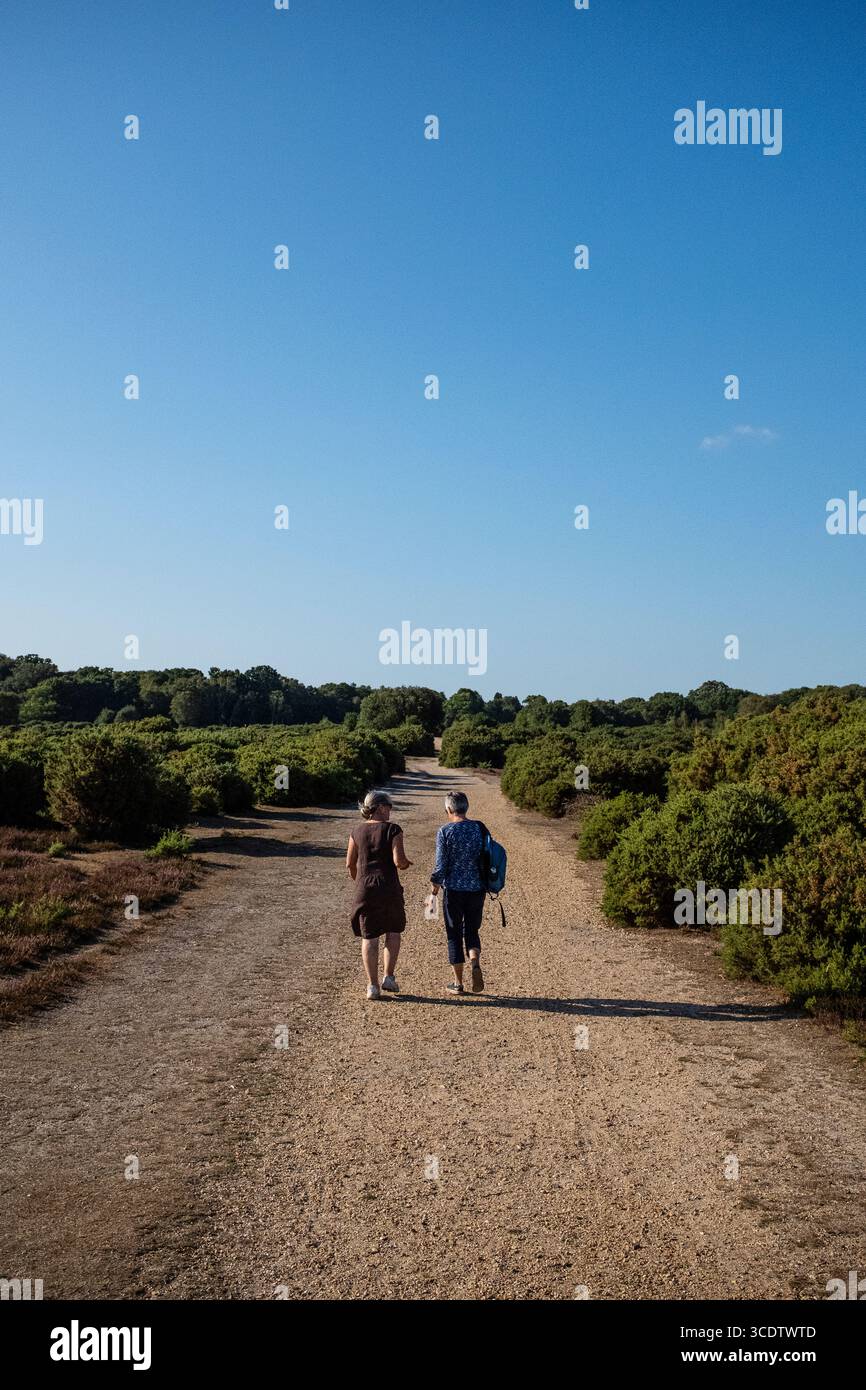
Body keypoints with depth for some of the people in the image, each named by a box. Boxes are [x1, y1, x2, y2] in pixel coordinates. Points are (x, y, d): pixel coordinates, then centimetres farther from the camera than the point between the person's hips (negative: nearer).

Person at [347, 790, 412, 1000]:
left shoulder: (357, 831, 5)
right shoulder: (392, 829, -6)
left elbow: (350, 863, 8)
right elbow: (399, 861, -14)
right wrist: (406, 863, 9)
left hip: (364, 888, 2)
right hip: (389, 888, -2)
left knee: (369, 937, 6)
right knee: (393, 930, 18)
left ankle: (372, 986, 4)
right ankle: (389, 977, 11)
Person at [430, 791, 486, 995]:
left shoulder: (444, 831, -10)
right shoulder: (479, 828, 0)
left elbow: (441, 865, -11)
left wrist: (435, 884, 7)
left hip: (453, 889, -3)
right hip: (477, 888, 3)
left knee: (454, 934, 10)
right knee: (472, 931, 17)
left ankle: (458, 983, 15)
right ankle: (475, 962, -12)